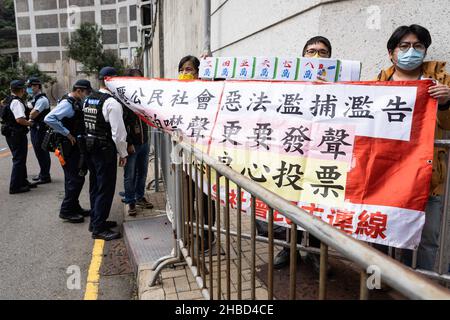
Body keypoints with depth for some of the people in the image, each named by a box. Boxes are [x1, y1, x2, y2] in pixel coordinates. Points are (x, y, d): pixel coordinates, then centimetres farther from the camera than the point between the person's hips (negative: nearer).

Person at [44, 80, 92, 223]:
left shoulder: (77, 103, 10)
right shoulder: (67, 104, -17)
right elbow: (49, 119, -28)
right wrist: (67, 134, -24)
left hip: (76, 146, 9)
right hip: (69, 147, -9)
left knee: (74, 178, 16)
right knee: (76, 179, -6)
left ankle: (74, 207, 28)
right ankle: (66, 211, 6)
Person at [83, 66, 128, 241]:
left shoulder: (88, 100, 10)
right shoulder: (112, 103, -16)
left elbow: (86, 124, 12)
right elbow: (118, 131, -18)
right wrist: (123, 153, -9)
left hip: (90, 147, 9)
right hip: (105, 150, -9)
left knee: (95, 186, 19)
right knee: (105, 189, 0)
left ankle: (96, 221, 33)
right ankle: (99, 229, 7)